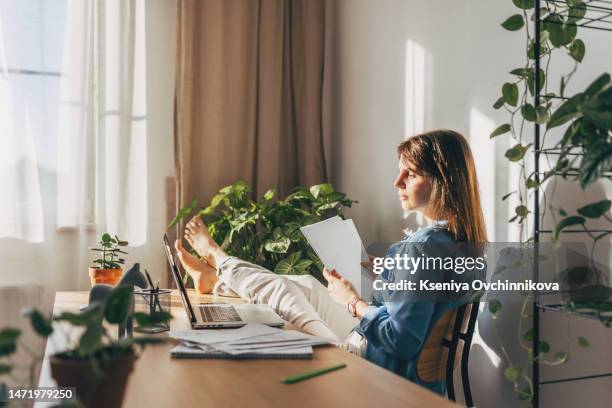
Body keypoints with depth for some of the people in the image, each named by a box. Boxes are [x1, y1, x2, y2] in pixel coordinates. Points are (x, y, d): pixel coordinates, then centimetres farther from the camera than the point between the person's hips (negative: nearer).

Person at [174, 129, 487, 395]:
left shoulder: (426, 245, -31)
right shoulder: (461, 239, -2)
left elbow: (400, 340, -31)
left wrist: (353, 302, -17)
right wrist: (383, 273, 4)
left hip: (377, 368, -8)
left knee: (281, 290, 9)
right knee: (306, 285, 20)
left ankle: (217, 260, 39)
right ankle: (215, 279, 43)